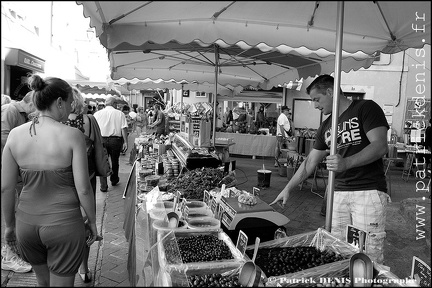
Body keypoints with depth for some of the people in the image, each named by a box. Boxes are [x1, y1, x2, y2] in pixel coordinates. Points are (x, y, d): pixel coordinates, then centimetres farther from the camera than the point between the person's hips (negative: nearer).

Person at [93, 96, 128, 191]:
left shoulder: (97, 114, 7)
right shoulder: (120, 114, 2)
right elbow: (124, 128, -6)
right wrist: (125, 142, -6)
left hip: (101, 140, 1)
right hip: (115, 140, 0)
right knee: (115, 161, 17)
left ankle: (103, 186, 4)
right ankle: (114, 180, 37)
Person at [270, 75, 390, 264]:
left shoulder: (366, 108, -1)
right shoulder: (326, 126, 17)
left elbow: (380, 146, -11)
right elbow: (310, 161, 18)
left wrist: (346, 163, -25)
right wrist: (288, 189, 15)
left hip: (368, 191, -5)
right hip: (339, 193, 6)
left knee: (368, 257, -5)